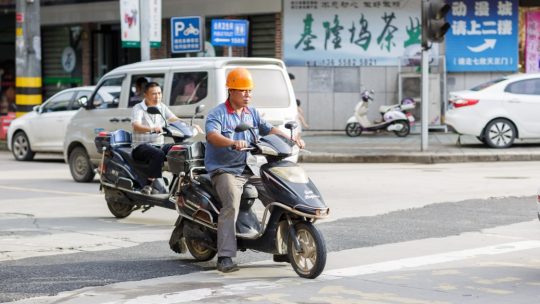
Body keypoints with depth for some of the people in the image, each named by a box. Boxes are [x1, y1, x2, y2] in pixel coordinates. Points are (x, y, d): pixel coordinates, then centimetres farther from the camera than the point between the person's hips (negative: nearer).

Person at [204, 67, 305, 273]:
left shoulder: (252, 113, 15)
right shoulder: (217, 114, -6)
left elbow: (269, 129, 11)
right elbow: (212, 135, -24)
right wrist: (233, 143, -43)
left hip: (249, 169, 7)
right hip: (225, 170, -6)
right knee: (232, 204, -30)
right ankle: (225, 256, -31)